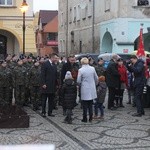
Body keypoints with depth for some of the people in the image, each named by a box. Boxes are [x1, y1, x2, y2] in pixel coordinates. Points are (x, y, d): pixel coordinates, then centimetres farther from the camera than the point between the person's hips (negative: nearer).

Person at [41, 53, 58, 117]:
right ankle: (43, 112, 7)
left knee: (51, 100, 9)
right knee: (44, 99, 2)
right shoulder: (45, 64, -7)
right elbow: (42, 75, -11)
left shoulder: (54, 65, 13)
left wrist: (56, 83, 10)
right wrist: (43, 84, -16)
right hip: (46, 85, -7)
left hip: (52, 85, 7)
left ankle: (50, 112, 16)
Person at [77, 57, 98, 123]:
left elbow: (78, 81, -8)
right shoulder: (92, 68, -2)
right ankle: (90, 117, 15)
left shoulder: (81, 70, -12)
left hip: (84, 89, -3)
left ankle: (85, 118, 9)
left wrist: (80, 85, 13)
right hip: (92, 89, 3)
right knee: (90, 104, 13)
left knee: (85, 105, 5)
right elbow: (96, 79, 6)